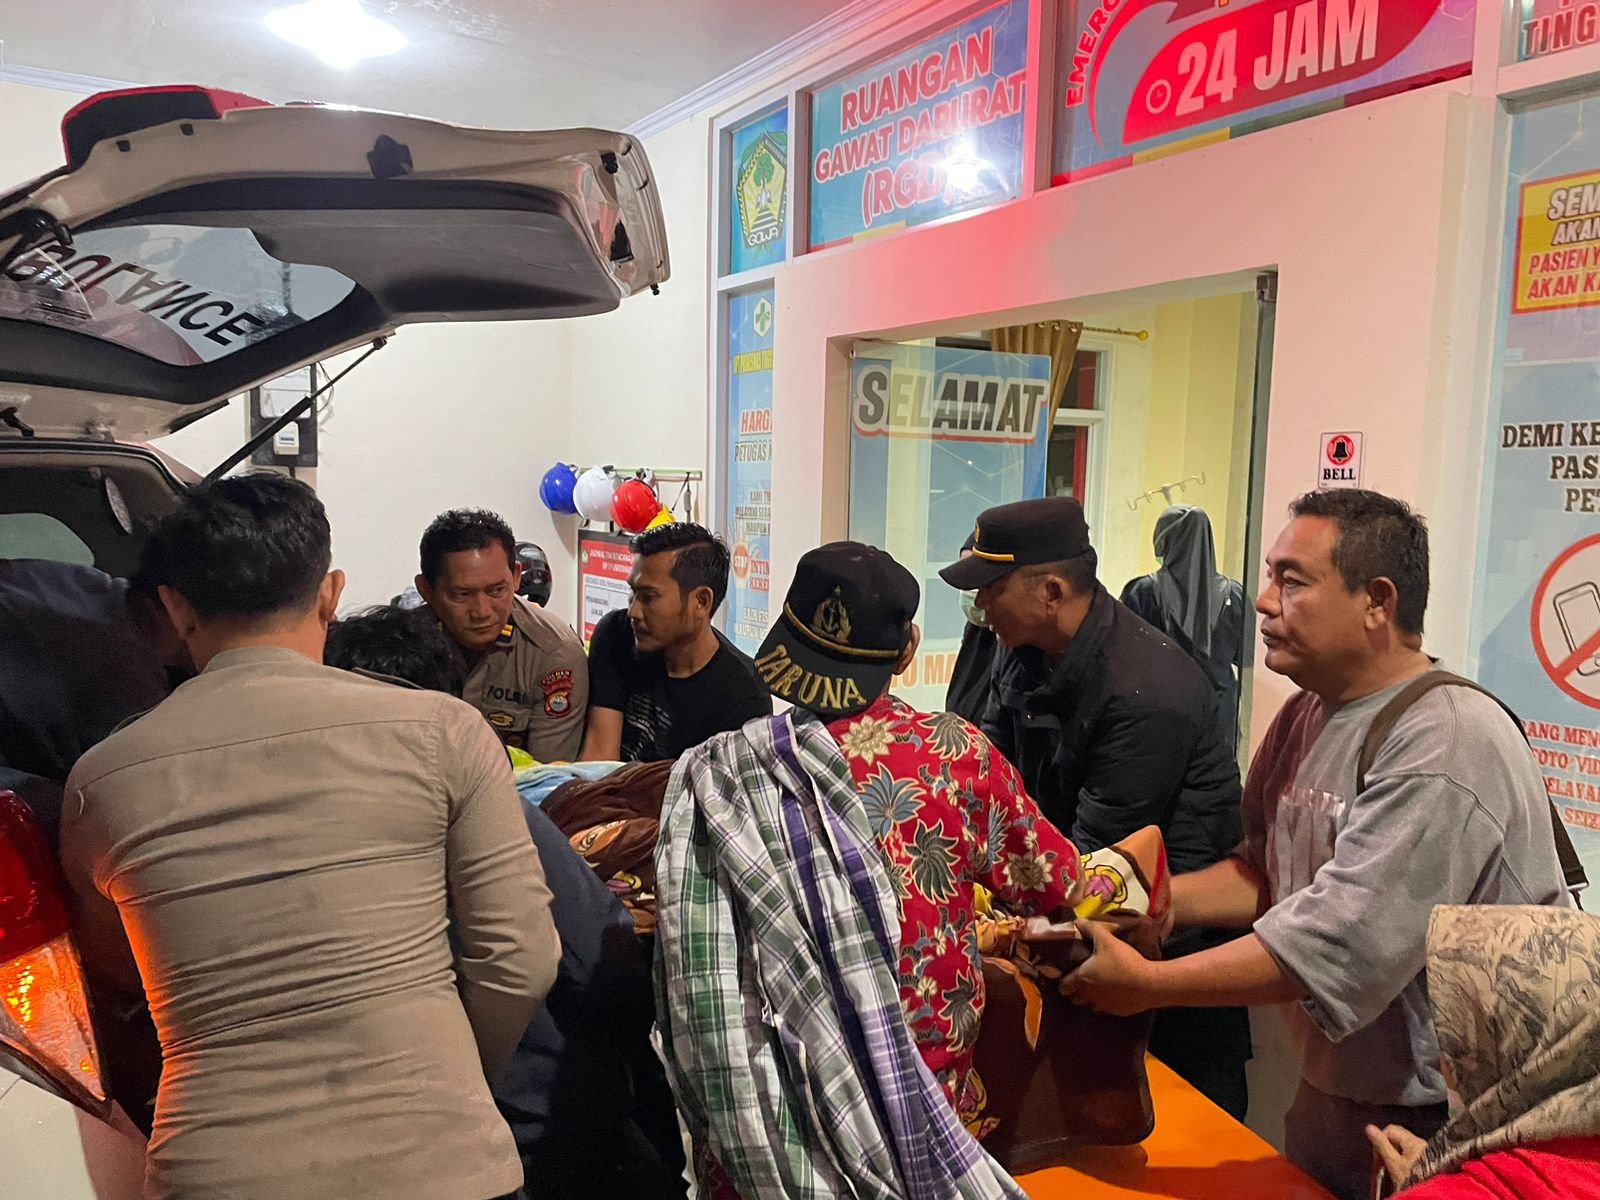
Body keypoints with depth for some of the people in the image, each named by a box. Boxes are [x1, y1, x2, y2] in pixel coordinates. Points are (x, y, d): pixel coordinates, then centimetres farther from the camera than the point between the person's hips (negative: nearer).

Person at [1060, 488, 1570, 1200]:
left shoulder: (1446, 747, -26)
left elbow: (1337, 947, -31)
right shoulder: (1307, 714, 1)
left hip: (1442, 1127, -7)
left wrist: (1143, 983, -27)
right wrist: (1158, 900, -9)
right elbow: (1265, 869, 7)